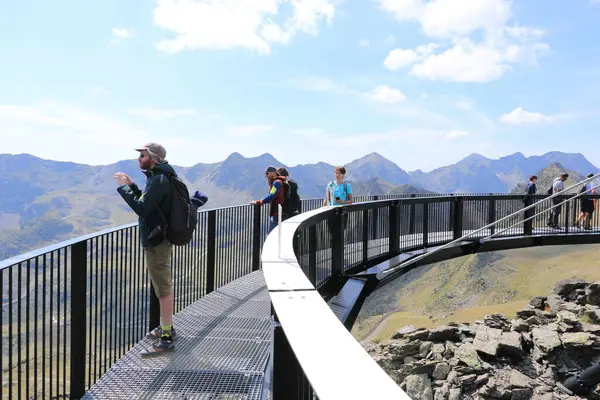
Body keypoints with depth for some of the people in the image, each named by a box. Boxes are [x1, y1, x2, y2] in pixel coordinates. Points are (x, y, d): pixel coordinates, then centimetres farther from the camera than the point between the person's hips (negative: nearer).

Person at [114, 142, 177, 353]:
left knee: (163, 288, -5)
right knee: (163, 285, 18)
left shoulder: (159, 180, -20)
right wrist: (131, 185, 8)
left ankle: (166, 337, 1)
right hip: (158, 238, 11)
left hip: (156, 241, -11)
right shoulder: (158, 178, 12)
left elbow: (142, 208, -24)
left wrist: (124, 187, -16)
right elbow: (146, 202, 18)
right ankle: (167, 327, 31)